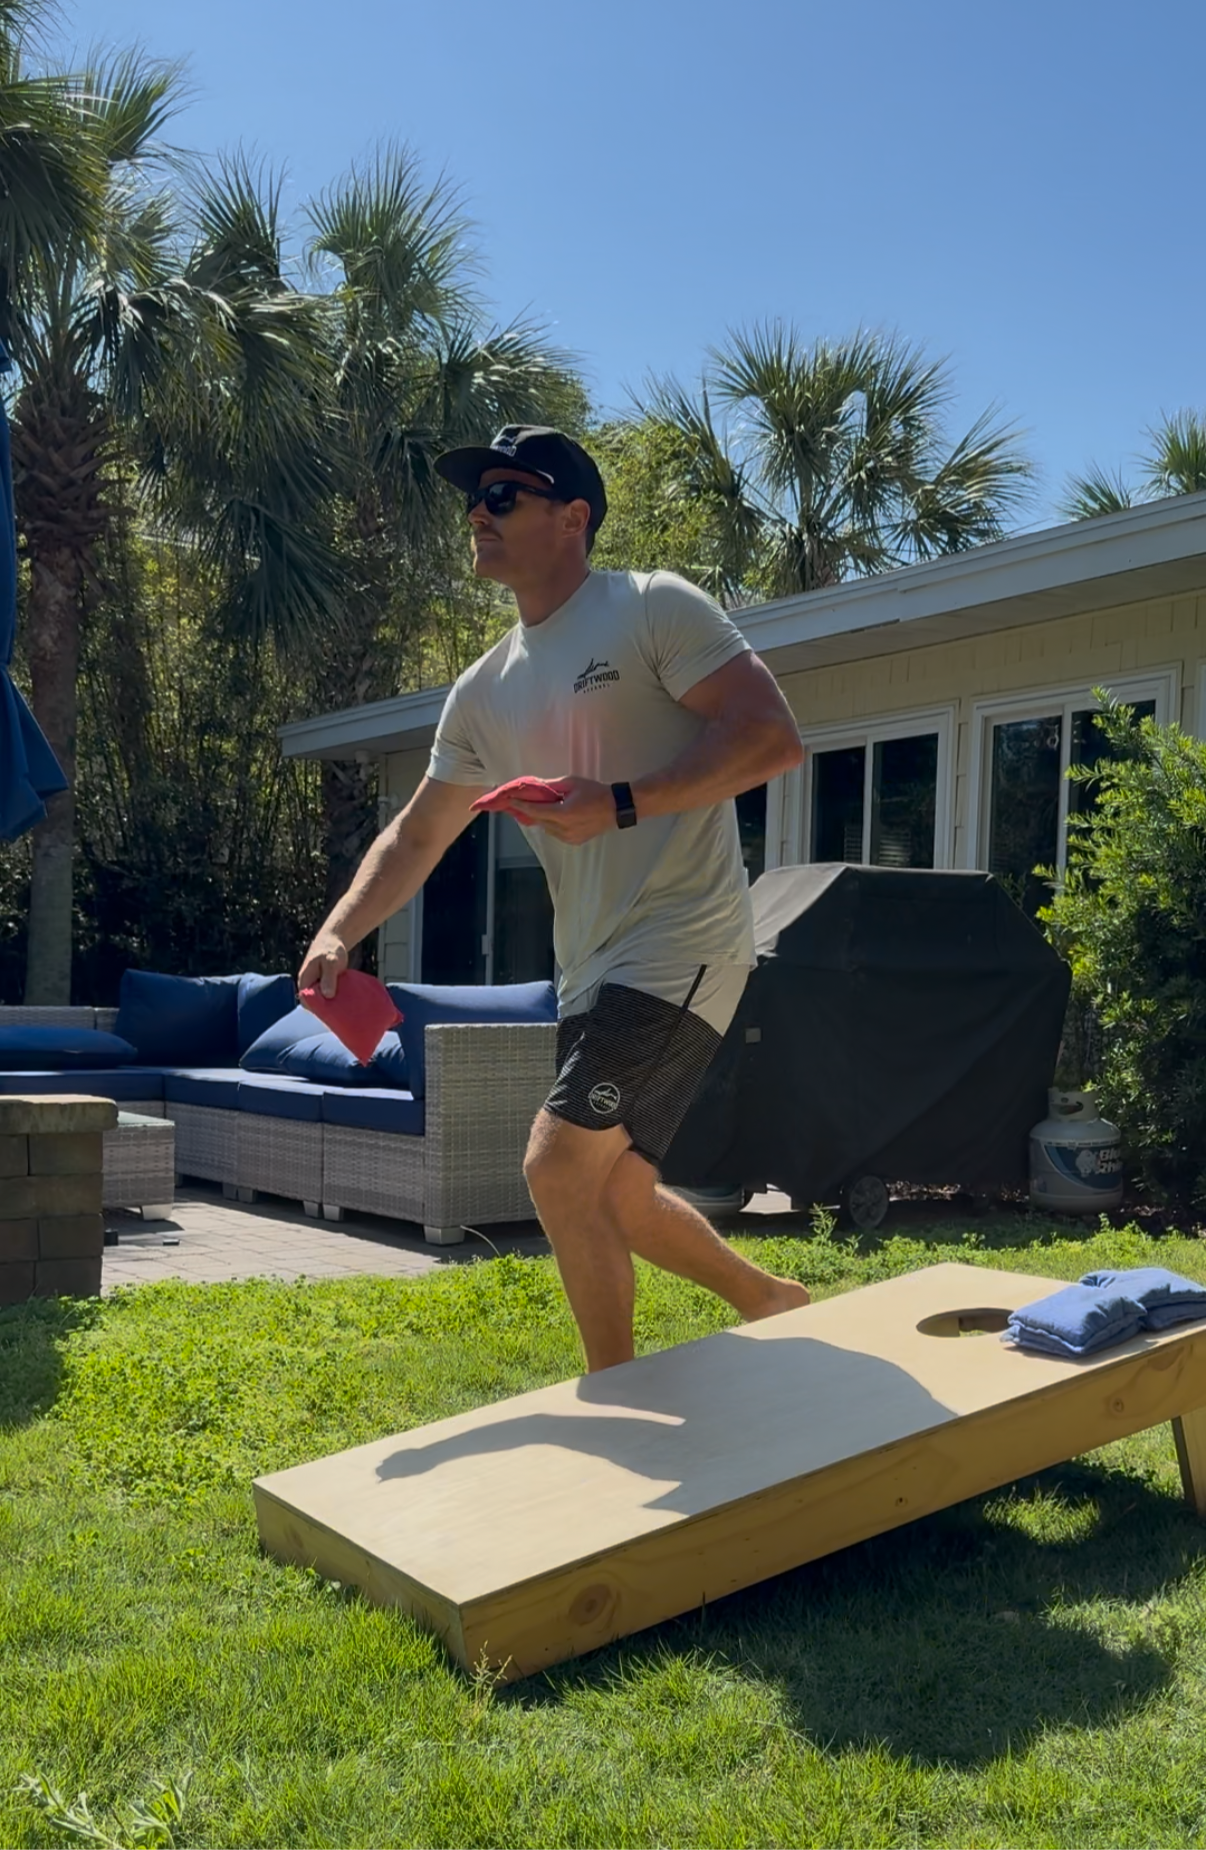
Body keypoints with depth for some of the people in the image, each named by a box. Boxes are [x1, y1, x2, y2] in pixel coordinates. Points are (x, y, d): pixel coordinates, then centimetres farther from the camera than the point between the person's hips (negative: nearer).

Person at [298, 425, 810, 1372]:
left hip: (683, 943, -8)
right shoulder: (485, 691, 14)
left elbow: (774, 737, -15)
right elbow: (415, 836, 17)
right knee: (616, 1197, 15)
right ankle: (769, 1298, 40)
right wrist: (337, 935, 1)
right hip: (592, 971, 8)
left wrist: (620, 804, -23)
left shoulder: (656, 608, -6)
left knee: (561, 1165, -15)